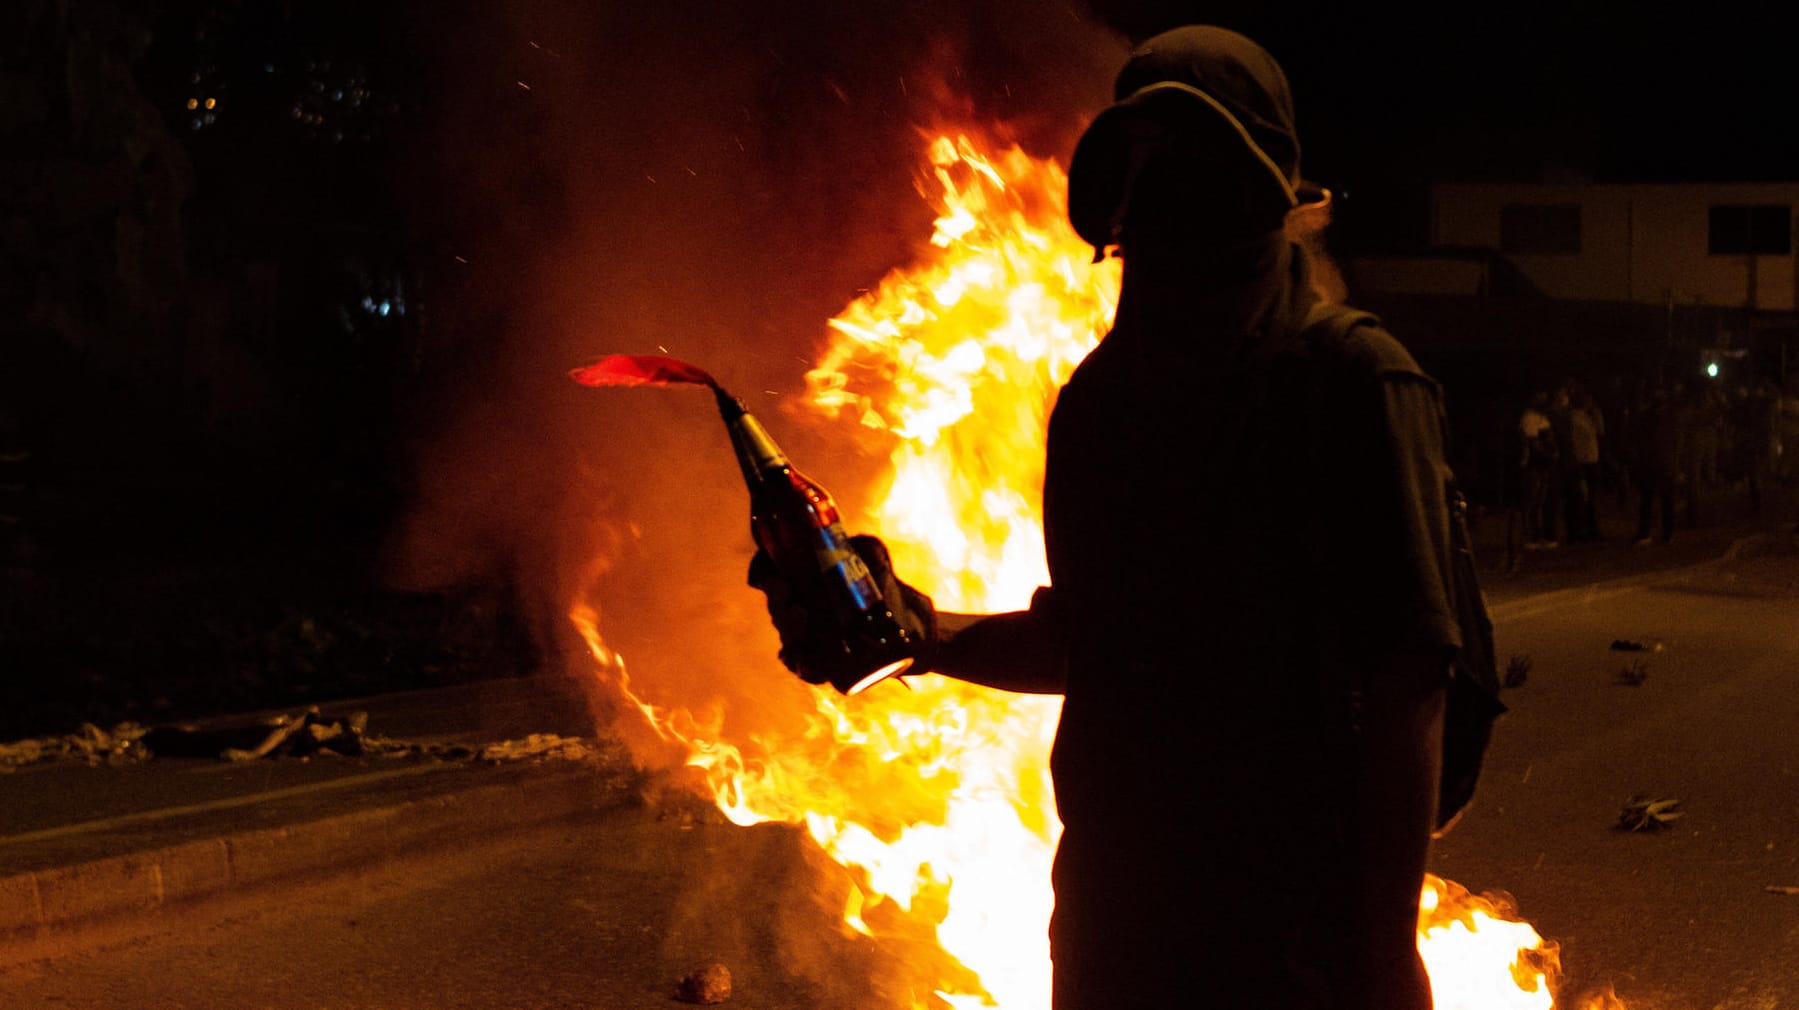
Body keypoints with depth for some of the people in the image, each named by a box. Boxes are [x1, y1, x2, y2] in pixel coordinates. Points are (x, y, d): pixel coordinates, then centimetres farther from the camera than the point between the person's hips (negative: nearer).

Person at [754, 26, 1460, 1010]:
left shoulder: (1353, 383, -13)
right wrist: (922, 630, -1)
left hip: (1295, 921, -6)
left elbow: (1404, 692, -16)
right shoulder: (1102, 392, 7)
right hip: (1113, 910, 6)